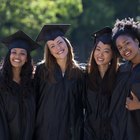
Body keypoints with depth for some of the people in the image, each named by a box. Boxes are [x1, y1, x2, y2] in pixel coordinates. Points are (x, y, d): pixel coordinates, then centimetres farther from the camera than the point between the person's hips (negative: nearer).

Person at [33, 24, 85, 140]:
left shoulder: (78, 73, 4)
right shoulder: (42, 70, -2)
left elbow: (81, 104, 8)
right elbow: (35, 100, -1)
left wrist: (78, 130, 2)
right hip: (46, 130, -2)